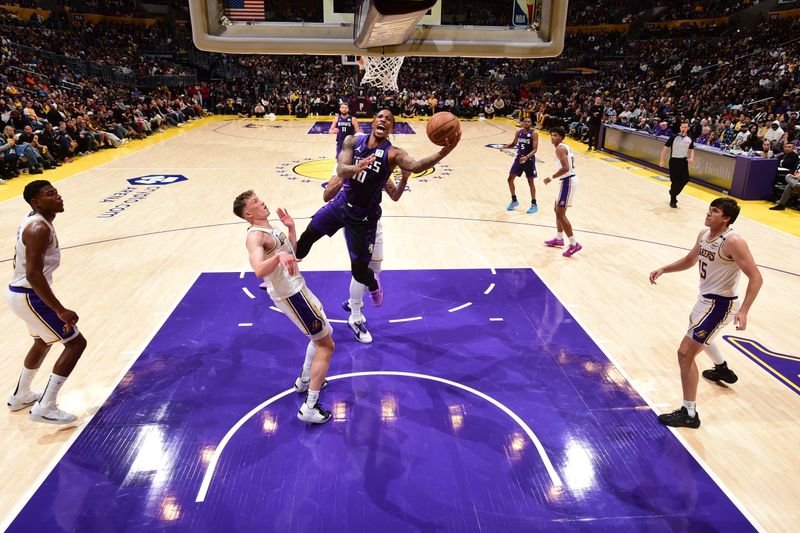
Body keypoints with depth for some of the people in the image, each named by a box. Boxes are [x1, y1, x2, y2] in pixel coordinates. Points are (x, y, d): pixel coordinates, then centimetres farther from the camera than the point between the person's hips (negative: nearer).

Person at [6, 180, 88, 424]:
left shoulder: (33, 221, 8)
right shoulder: (39, 229, -24)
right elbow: (34, 274, -30)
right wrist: (61, 311, -29)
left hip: (21, 292, 10)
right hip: (29, 296, -10)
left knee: (43, 341, 29)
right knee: (75, 342, -6)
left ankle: (20, 396, 45)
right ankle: (45, 407, -4)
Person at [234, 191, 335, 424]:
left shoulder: (269, 227, 9)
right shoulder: (255, 235, -21)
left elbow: (293, 252, 20)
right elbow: (259, 271, -38)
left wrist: (291, 228, 9)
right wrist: (279, 256, -53)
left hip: (296, 287, 10)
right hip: (290, 295, -10)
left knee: (323, 334, 26)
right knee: (326, 344, -6)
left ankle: (304, 380, 39)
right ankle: (309, 407, -3)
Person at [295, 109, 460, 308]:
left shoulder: (393, 154, -17)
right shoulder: (353, 141, -6)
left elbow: (414, 166, -38)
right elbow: (340, 170, -20)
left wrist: (442, 153, -58)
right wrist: (356, 168, -44)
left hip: (364, 216, -4)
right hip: (341, 203, 4)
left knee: (359, 271, 2)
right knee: (306, 237, 17)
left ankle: (373, 284, 40)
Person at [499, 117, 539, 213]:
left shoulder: (534, 134, -13)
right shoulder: (518, 132, 2)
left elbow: (535, 149, -18)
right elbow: (514, 143, 17)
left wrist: (527, 157, -34)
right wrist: (505, 146, -2)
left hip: (529, 160, -5)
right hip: (519, 158, 5)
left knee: (530, 182, 2)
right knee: (510, 179, 4)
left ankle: (534, 204, 13)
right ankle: (514, 201, 22)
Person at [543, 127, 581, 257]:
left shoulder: (560, 149, -15)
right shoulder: (565, 147, 16)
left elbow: (565, 168, -26)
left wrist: (551, 178, -19)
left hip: (568, 181, -11)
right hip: (569, 179, 11)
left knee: (560, 213, -8)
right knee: (558, 210, 22)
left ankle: (574, 244, -8)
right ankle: (559, 239, 33)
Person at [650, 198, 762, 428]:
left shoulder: (733, 242, -24)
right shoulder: (704, 235, 2)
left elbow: (755, 277, -24)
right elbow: (690, 260, 19)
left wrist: (743, 311, -33)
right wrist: (663, 269, 5)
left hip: (720, 304, -10)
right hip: (706, 298, 10)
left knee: (685, 352, -13)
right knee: (699, 334, 36)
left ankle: (689, 414, -4)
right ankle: (722, 370, 65)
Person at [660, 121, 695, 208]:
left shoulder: (689, 139, 3)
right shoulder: (674, 137, -10)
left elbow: (691, 149, 16)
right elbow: (665, 148, -6)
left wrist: (691, 158, -3)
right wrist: (662, 160, -10)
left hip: (684, 161, 4)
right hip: (674, 160, -4)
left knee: (685, 179, 1)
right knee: (675, 181, -3)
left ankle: (673, 192, 27)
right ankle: (673, 201, 11)